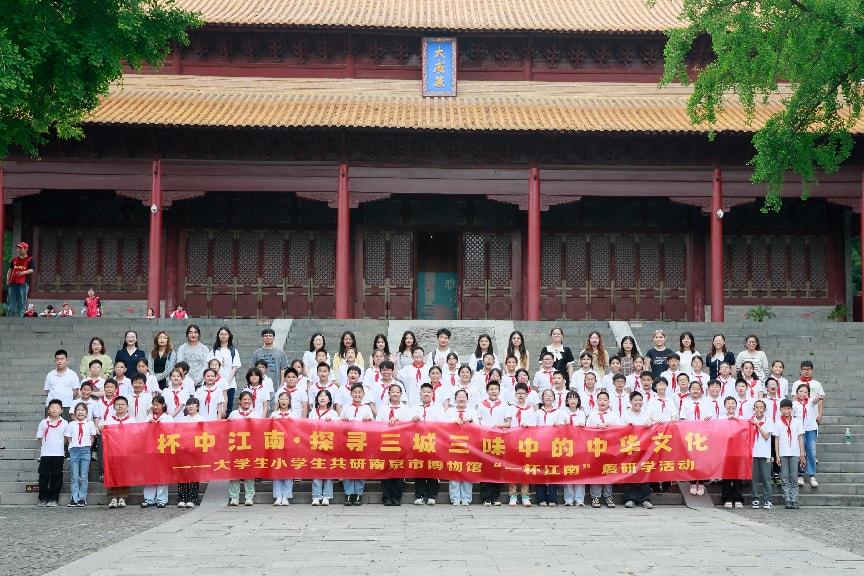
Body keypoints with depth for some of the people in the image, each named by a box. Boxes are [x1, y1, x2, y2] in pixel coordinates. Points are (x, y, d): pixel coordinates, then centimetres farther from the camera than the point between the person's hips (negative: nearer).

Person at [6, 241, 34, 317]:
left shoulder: (30, 259, 3)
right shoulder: (14, 259, 19)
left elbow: (31, 270, -8)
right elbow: (10, 270, 21)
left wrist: (23, 272, -26)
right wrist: (8, 280, 9)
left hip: (23, 283, -5)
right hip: (13, 282, 5)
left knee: (22, 301, -6)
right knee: (11, 300, 3)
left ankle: (20, 315, -4)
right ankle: (10, 315, 6)